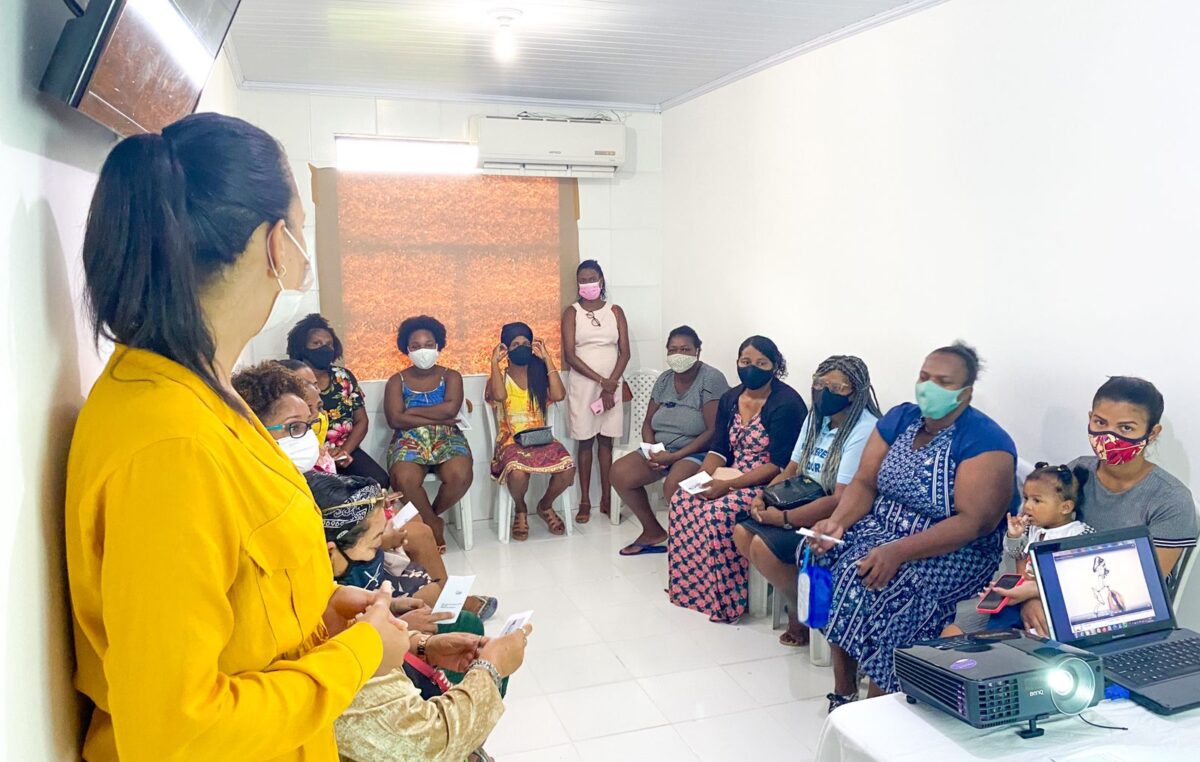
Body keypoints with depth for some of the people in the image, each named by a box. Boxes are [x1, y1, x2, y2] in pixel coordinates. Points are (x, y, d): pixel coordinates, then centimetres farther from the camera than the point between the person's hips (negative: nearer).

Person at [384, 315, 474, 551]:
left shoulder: (451, 377, 10)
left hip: (447, 439, 1)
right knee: (404, 480, -35)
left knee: (460, 476, -32)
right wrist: (438, 418, -10)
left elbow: (450, 408, -10)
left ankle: (430, 517, 1)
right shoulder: (397, 381, 9)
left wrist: (412, 411, -6)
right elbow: (395, 419, -7)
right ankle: (434, 523, -6)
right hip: (409, 441, -1)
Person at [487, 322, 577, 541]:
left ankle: (545, 506, 7)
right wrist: (494, 362, -13)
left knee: (567, 469, -28)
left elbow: (558, 395, -11)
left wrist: (547, 359, -6)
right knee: (518, 473, -37)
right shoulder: (499, 377, 3)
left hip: (541, 437, 2)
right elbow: (499, 396, -22)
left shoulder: (539, 375, 10)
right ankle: (520, 510, 1)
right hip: (511, 441, -2)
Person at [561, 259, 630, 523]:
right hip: (582, 384, -2)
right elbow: (569, 355, -9)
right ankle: (585, 501, 10)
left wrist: (611, 385, -11)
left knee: (606, 440, 7)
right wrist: (601, 380, -15)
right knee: (585, 441, 3)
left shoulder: (615, 311, 5)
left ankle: (607, 499, 14)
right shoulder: (572, 312, -1)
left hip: (612, 385, 2)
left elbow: (624, 353, 0)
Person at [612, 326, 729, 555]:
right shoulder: (664, 380, 6)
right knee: (619, 474, -12)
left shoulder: (711, 379, -13)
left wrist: (675, 456, -22)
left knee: (672, 486, -35)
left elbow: (713, 431, -19)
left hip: (696, 452, -7)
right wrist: (652, 451, -10)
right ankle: (653, 531, 7)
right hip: (661, 449, 7)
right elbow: (648, 423, 11)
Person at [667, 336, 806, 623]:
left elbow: (779, 465, -20)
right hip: (730, 477, 8)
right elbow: (718, 449, 8)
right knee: (683, 499, -15)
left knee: (719, 512, -30)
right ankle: (688, 585, -3)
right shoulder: (730, 399, 8)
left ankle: (724, 599, -15)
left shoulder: (786, 404, -15)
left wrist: (728, 485, -24)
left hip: (768, 484, -7)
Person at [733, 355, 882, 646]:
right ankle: (795, 595, 6)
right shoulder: (816, 419, 8)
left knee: (763, 546, -23)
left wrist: (783, 518, -22)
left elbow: (841, 501, -26)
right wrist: (762, 497, -5)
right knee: (742, 533, -5)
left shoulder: (864, 431, -20)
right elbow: (790, 471, 15)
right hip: (804, 508, 9)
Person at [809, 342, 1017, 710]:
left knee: (890, 593, -29)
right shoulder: (899, 418, 5)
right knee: (843, 564, -19)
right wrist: (838, 521, -18)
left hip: (954, 553, -6)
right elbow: (864, 482, 3)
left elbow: (973, 522, -23)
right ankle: (843, 694, -4)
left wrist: (898, 552, -33)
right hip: (881, 529, 6)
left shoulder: (985, 442, -13)